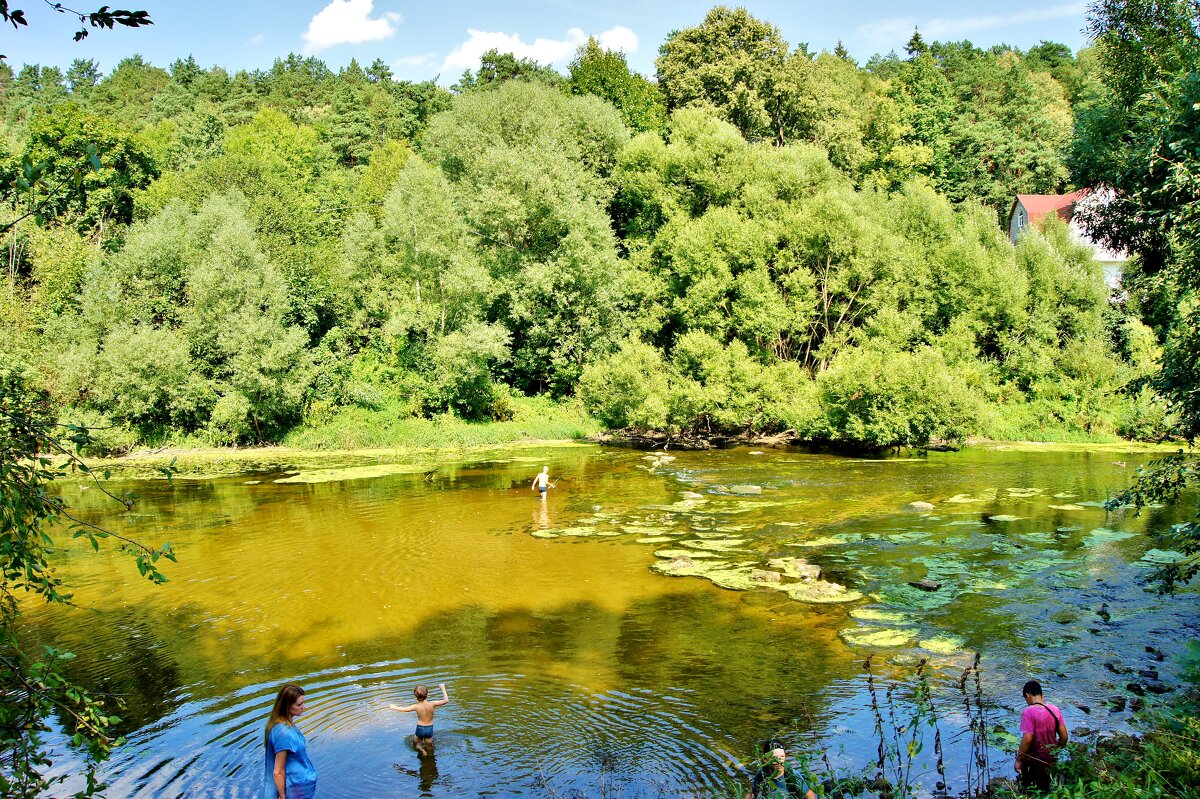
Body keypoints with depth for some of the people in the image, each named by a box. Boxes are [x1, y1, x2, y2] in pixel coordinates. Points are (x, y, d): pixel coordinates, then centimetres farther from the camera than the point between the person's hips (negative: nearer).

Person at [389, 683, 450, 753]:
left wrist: (395, 707, 16)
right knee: (429, 748, 20)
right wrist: (443, 689, -3)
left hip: (420, 728, -1)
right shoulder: (432, 704, -18)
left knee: (418, 743, 21)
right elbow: (446, 700, -13)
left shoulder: (416, 707, -16)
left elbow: (403, 709, -2)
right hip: (430, 728, 1)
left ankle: (420, 747, -5)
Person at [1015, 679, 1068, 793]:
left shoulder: (1029, 712, -22)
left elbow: (1027, 739, -24)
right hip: (1051, 760, 6)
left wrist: (1018, 760, -15)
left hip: (1034, 761, -6)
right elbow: (1064, 736, 0)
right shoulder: (1055, 710, -4)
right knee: (1045, 789, 24)